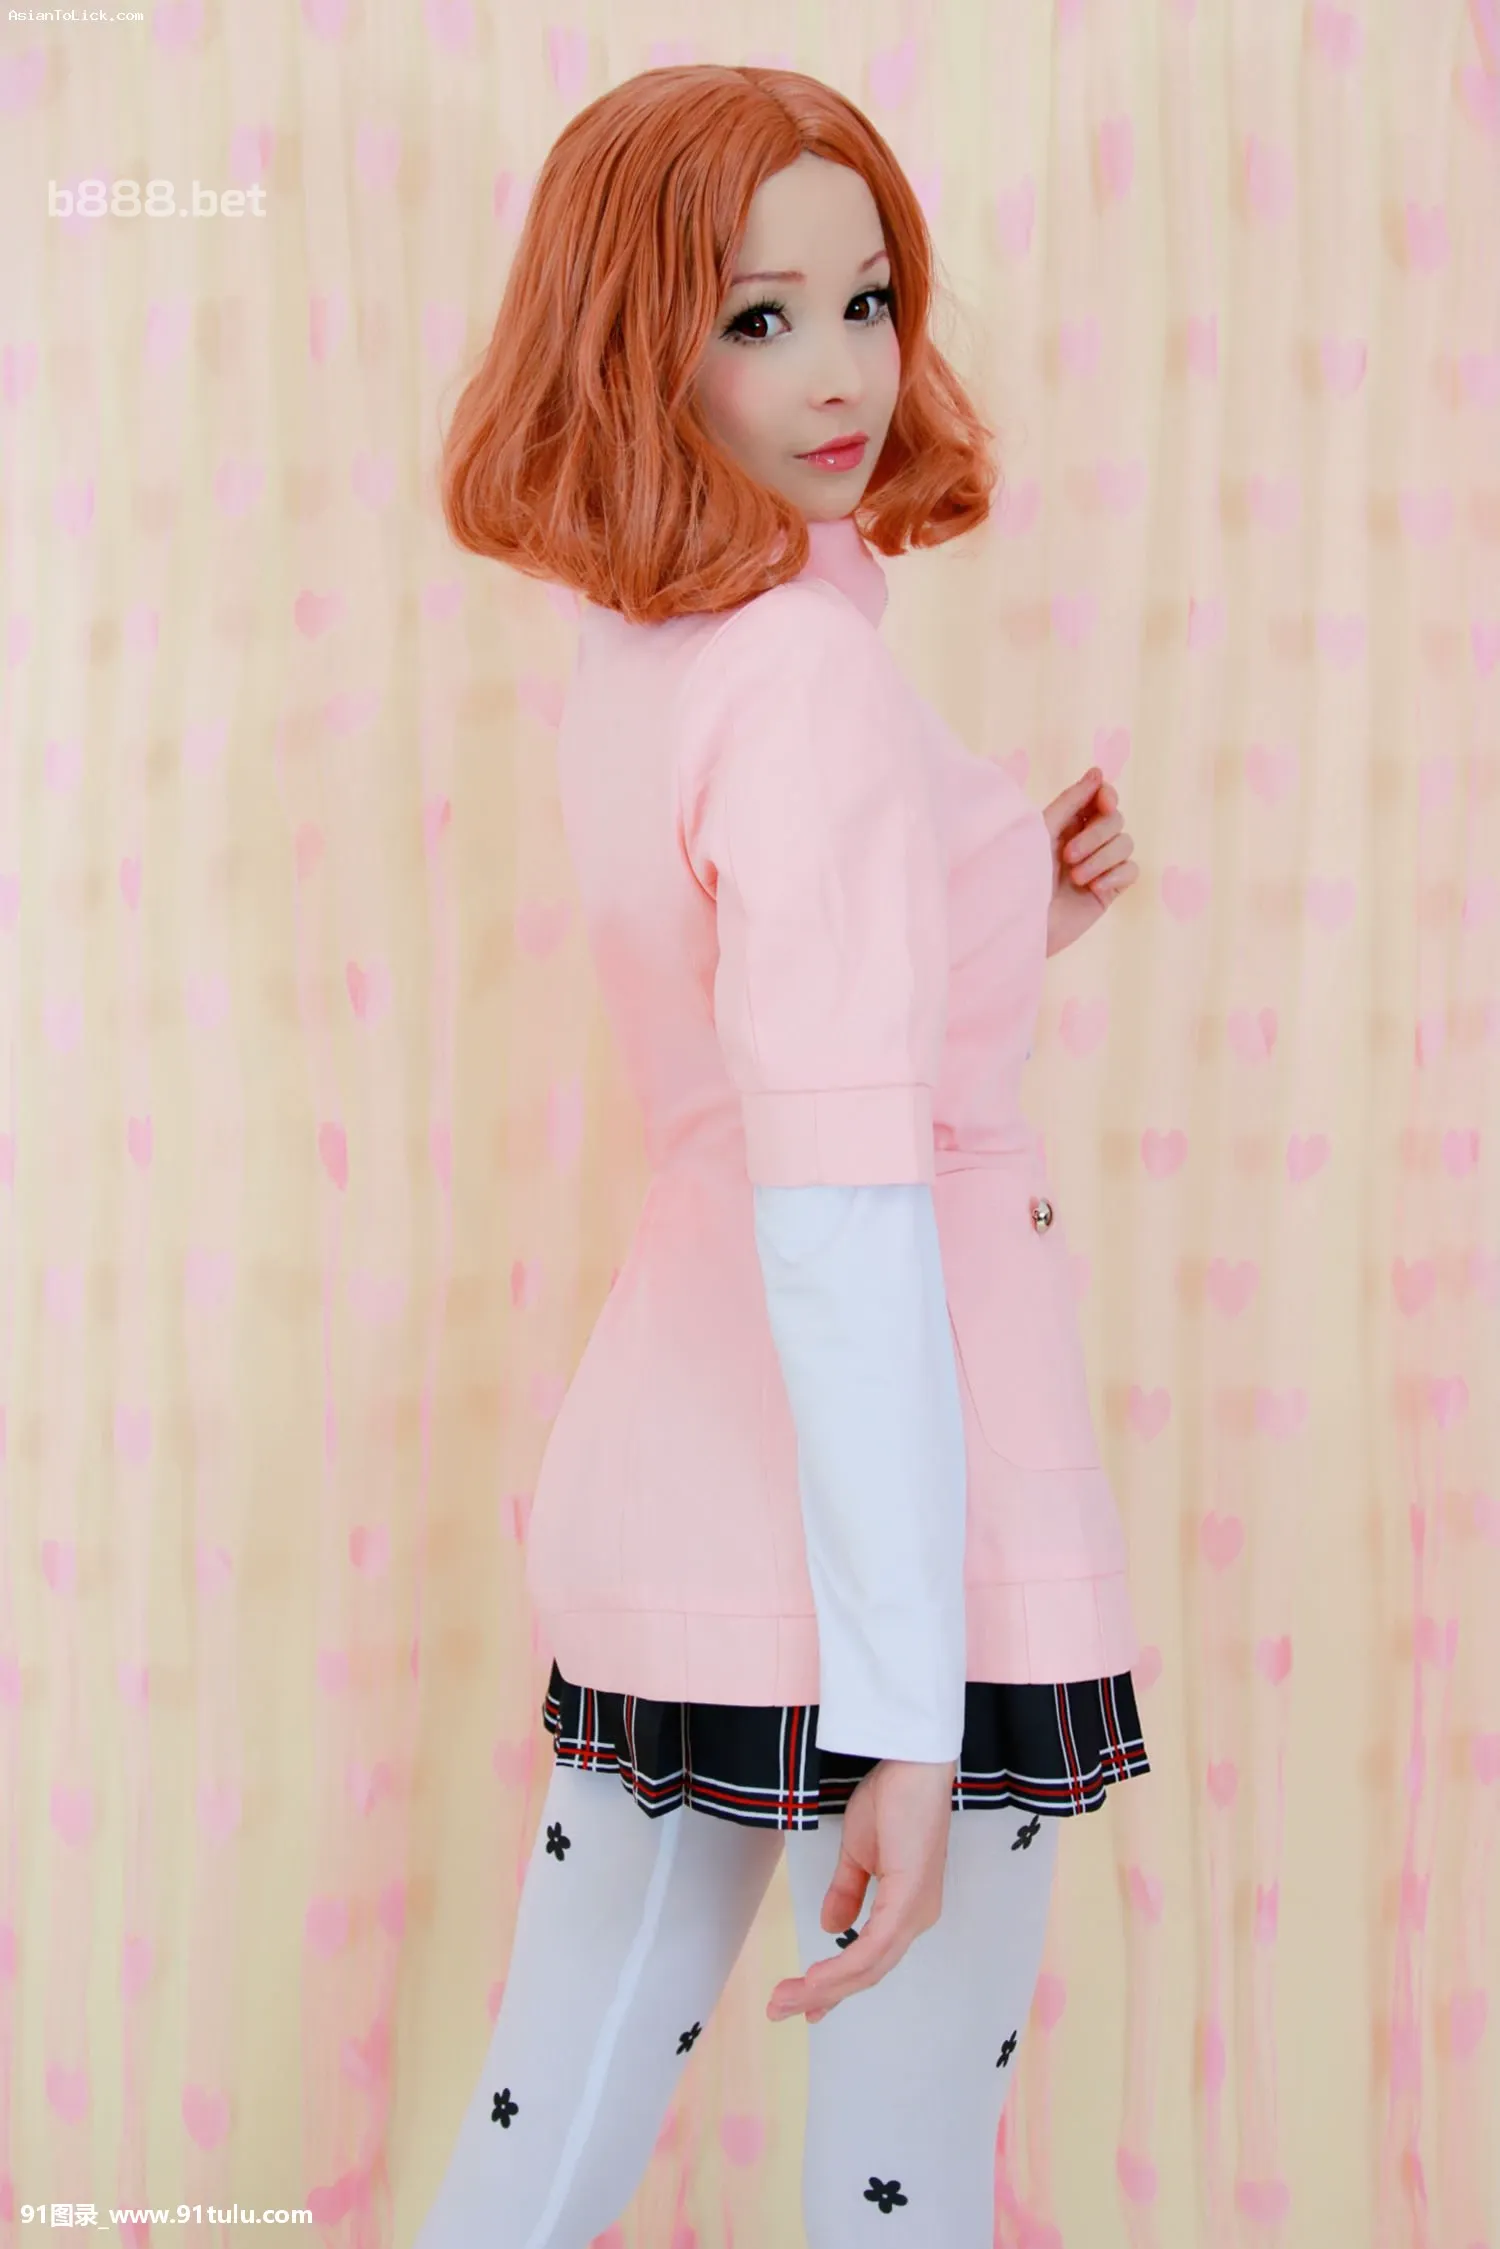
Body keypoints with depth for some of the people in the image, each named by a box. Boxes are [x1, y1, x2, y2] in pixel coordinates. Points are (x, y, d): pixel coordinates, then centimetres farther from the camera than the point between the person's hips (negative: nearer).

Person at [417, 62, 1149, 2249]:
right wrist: (905, 1703, -25)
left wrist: (997, 938, 9)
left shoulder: (631, 656, 10)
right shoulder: (809, 672, -16)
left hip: (667, 1482, 8)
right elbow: (835, 1191, -23)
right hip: (880, 1519, -8)